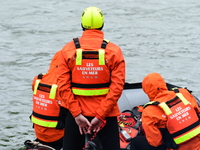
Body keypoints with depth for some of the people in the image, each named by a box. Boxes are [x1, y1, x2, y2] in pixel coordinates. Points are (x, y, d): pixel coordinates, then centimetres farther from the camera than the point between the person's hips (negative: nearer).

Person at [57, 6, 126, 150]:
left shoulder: (68, 50, -2)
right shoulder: (114, 51, -6)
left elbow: (63, 86, -7)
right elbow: (117, 86, -12)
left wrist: (77, 114, -8)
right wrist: (100, 116, -11)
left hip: (76, 113, 1)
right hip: (106, 114, -1)